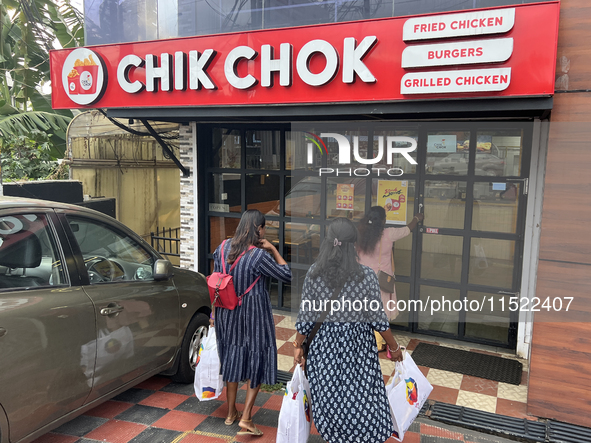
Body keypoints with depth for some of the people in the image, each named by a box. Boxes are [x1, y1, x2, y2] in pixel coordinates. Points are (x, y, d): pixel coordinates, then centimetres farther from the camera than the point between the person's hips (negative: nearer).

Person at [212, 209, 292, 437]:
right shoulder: (259, 256, -22)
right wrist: (273, 250, -9)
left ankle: (231, 412, 33)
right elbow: (287, 275, -15)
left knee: (232, 358, 20)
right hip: (254, 315, -6)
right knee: (258, 361, 8)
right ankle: (246, 419, 7)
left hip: (228, 313, 7)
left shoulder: (223, 247, -2)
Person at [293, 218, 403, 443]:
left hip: (325, 347, 2)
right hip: (357, 347, -2)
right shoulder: (366, 275, -16)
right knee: (362, 399, 14)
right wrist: (394, 346, 6)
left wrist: (298, 345, 10)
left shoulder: (314, 273, -11)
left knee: (330, 399, 19)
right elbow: (377, 318, -9)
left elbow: (306, 315, -4)